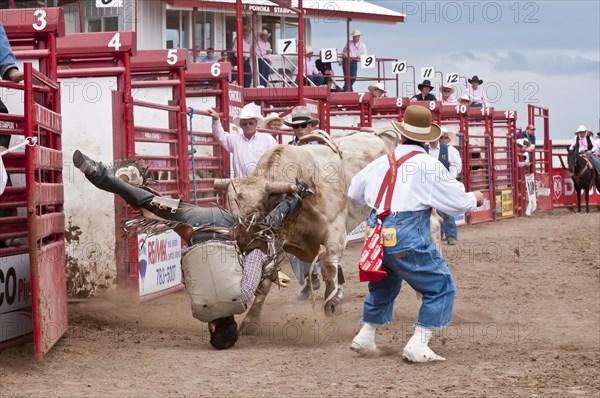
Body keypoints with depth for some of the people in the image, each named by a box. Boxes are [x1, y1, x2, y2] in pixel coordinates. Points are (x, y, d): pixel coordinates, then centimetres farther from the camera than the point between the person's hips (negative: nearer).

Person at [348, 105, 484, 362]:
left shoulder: (381, 162, 9)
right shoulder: (429, 166, -7)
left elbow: (355, 194, 23)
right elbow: (457, 201, -2)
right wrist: (474, 199, 20)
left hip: (376, 234, 7)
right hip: (407, 239, -7)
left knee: (383, 284, 31)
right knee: (441, 287, 6)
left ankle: (365, 338, 34)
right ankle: (417, 345, -2)